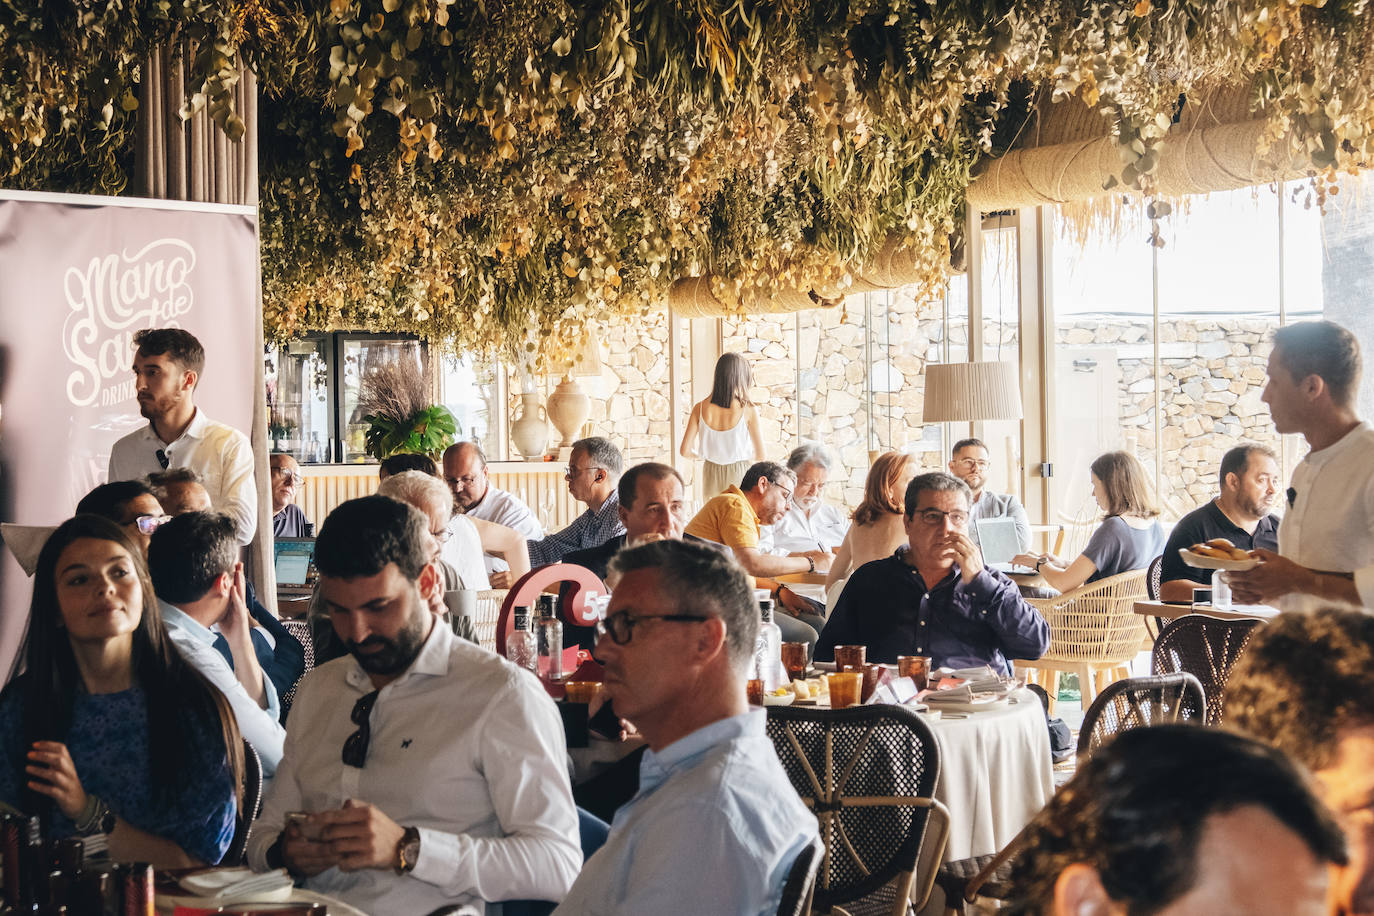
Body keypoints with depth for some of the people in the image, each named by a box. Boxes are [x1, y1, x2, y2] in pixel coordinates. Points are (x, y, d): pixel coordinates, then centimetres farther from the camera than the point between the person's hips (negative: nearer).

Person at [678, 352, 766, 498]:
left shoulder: (700, 409, -6)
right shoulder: (748, 410, -13)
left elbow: (685, 451, -2)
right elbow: (760, 457, -6)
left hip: (712, 476, 3)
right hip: (739, 474, -3)